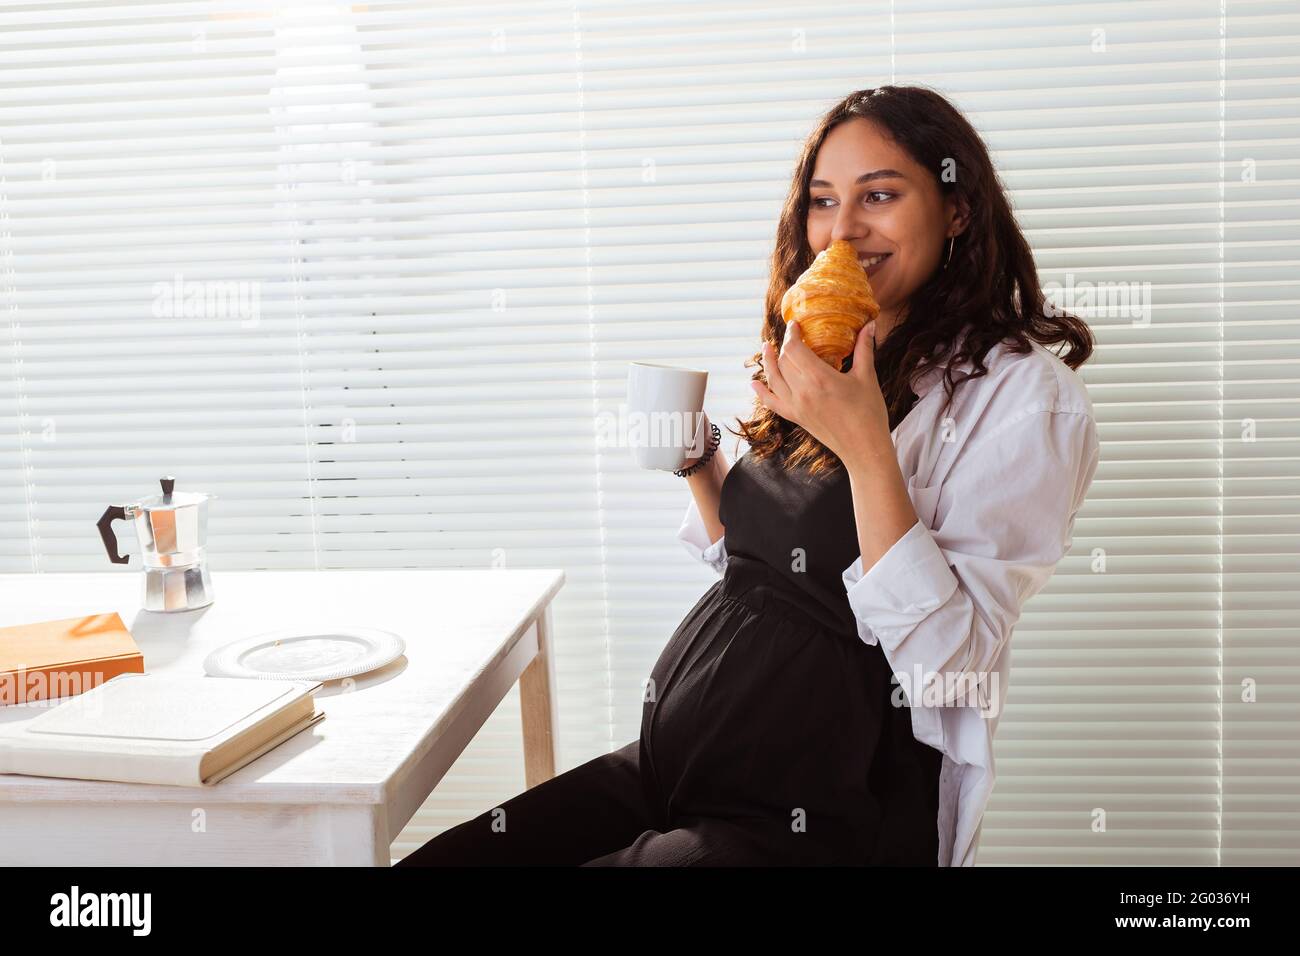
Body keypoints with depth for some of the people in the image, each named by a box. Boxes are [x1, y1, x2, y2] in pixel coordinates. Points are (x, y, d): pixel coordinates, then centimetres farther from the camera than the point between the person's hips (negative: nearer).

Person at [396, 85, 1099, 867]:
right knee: (430, 858, -6)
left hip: (822, 818, -7)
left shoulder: (1025, 393, -10)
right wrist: (698, 461, 4)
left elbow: (949, 668, -18)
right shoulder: (834, 362, 13)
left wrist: (866, 450, -26)